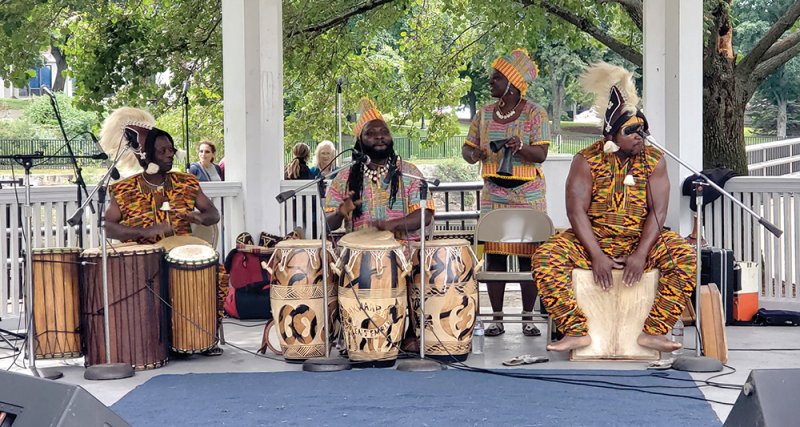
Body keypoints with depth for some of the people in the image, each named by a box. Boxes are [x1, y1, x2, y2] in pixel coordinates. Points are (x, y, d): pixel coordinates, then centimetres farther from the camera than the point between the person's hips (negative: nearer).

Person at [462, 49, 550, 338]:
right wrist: (474, 155, -14)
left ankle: (528, 318, 9)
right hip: (493, 193, 3)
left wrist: (520, 148, -32)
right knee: (494, 255, 1)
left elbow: (540, 154, -12)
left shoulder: (535, 114, -3)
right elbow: (468, 149, 10)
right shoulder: (484, 114, 8)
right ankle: (497, 319, 8)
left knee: (527, 255, -1)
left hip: (528, 195, -3)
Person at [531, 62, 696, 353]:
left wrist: (640, 255, -23)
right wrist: (597, 256, -23)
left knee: (685, 257, -27)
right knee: (545, 258, -27)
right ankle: (577, 331, -23)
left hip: (640, 241, 1)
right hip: (592, 240, -1)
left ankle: (653, 331, -22)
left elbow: (658, 211, -9)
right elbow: (576, 211, -12)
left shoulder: (654, 160, -2)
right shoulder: (586, 161, -6)